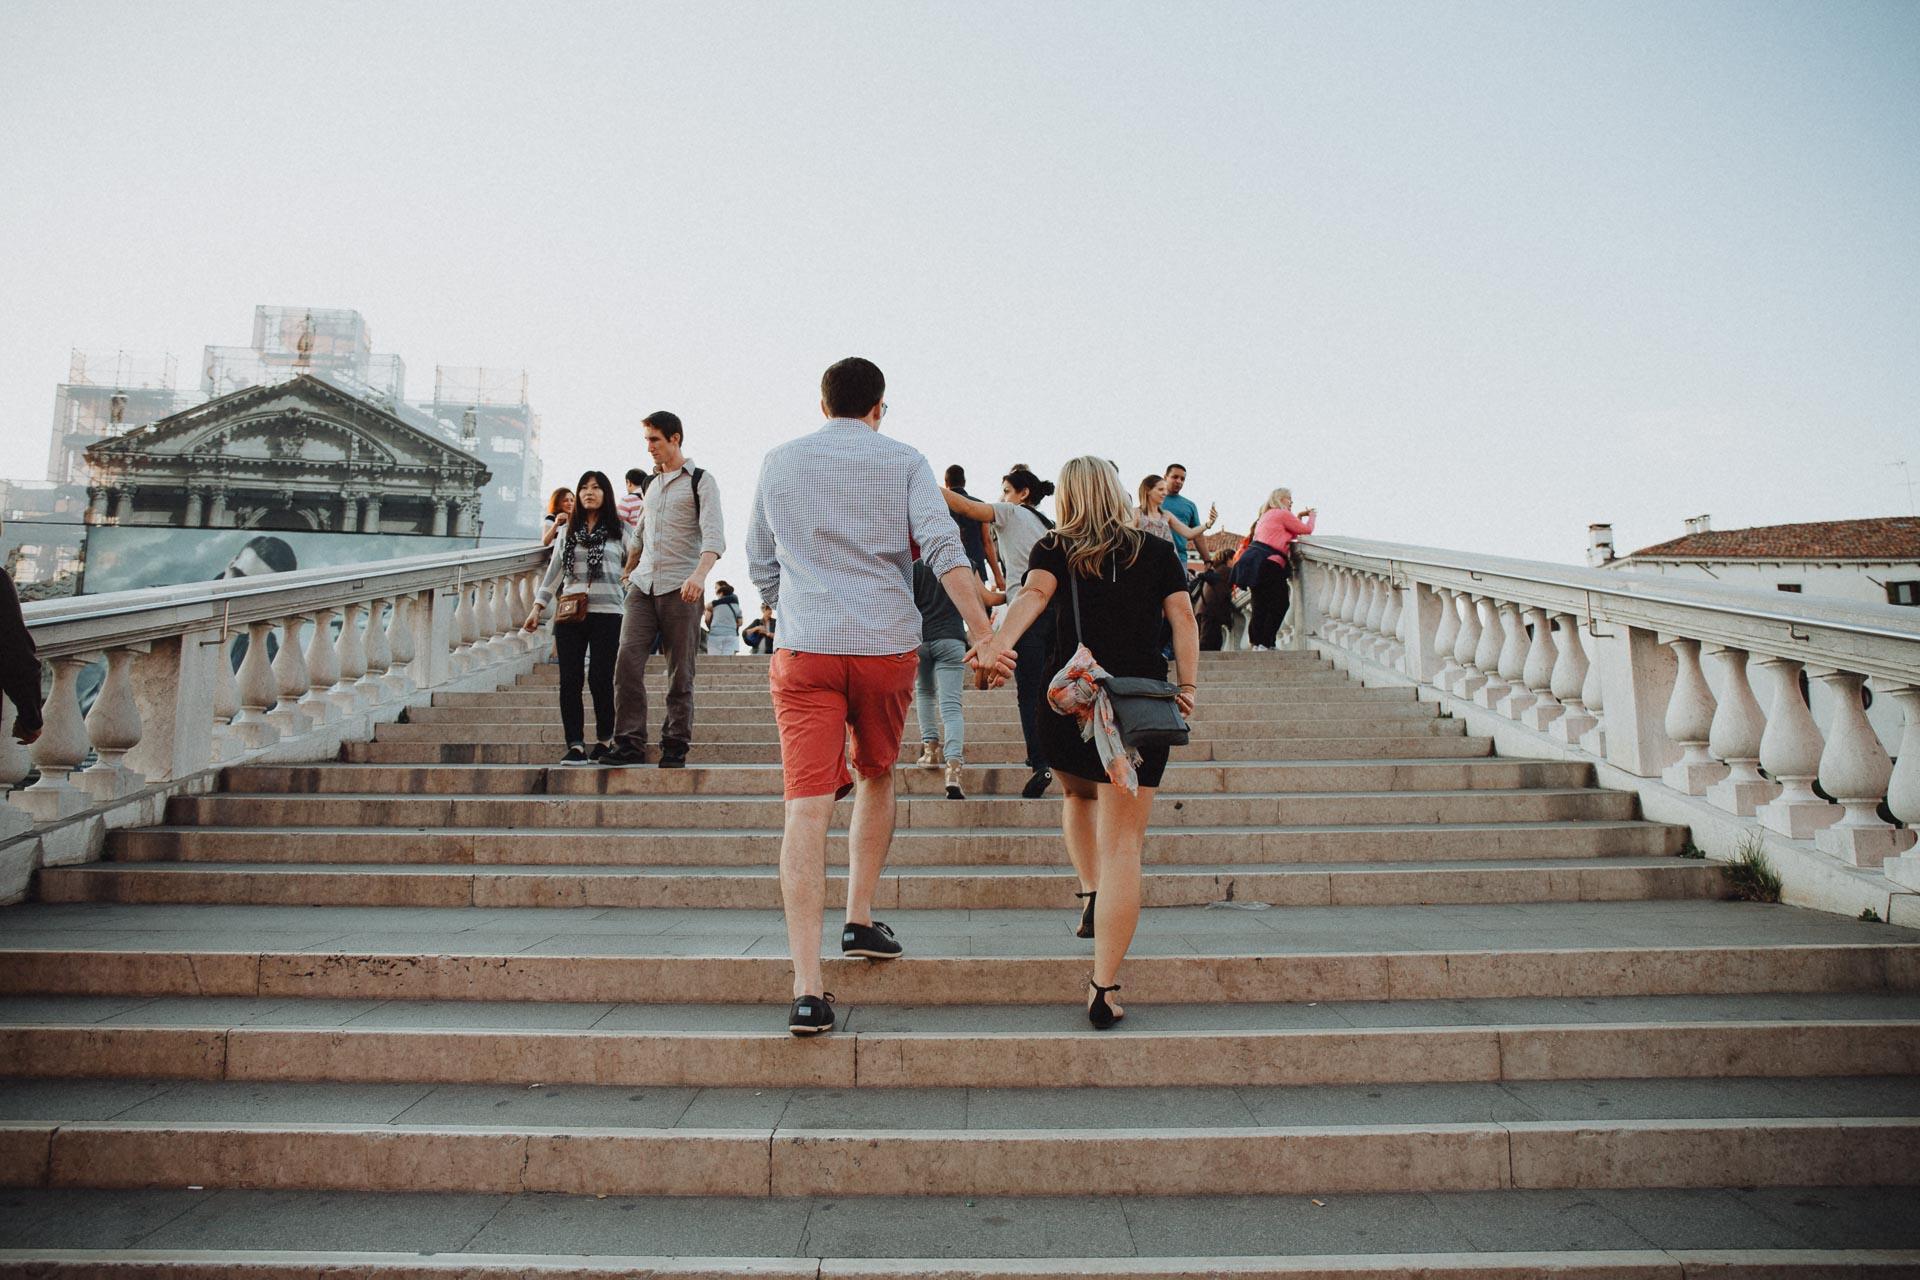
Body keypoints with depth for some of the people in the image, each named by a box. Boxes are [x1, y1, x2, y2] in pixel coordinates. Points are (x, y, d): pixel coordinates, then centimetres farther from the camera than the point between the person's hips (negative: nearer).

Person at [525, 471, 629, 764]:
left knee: (600, 679, -6)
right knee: (570, 679, -3)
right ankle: (575, 745, -1)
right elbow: (554, 572, 17)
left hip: (607, 612, -3)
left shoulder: (619, 531, 7)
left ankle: (605, 739, 12)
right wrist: (537, 607, 11)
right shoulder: (567, 531, 17)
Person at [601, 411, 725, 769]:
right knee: (628, 661, -7)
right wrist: (626, 574, 32)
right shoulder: (650, 484, 19)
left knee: (680, 672, -1)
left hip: (681, 589, -5)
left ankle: (675, 747, 7)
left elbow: (714, 534, -14)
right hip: (643, 585, 5)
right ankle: (630, 742, -3)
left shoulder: (701, 481, -1)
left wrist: (700, 573, -30)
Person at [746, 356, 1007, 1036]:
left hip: (804, 647, 1)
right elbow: (942, 548, -9)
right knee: (876, 777, 23)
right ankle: (860, 922, 26)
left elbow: (759, 561, 20)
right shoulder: (903, 460, 6)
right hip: (887, 643, 0)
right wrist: (984, 634, -13)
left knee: (808, 806, -5)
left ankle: (808, 987, -11)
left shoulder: (779, 463, 13)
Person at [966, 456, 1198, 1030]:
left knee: (1078, 794, 33)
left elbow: (1033, 595, -11)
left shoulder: (1053, 549, 8)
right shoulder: (1158, 552, 13)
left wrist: (997, 643, -26)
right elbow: (1183, 619, 5)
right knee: (1122, 843, -1)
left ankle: (1091, 894, 22)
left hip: (1070, 698, 1)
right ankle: (1104, 987, -4)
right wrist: (1187, 686, 5)